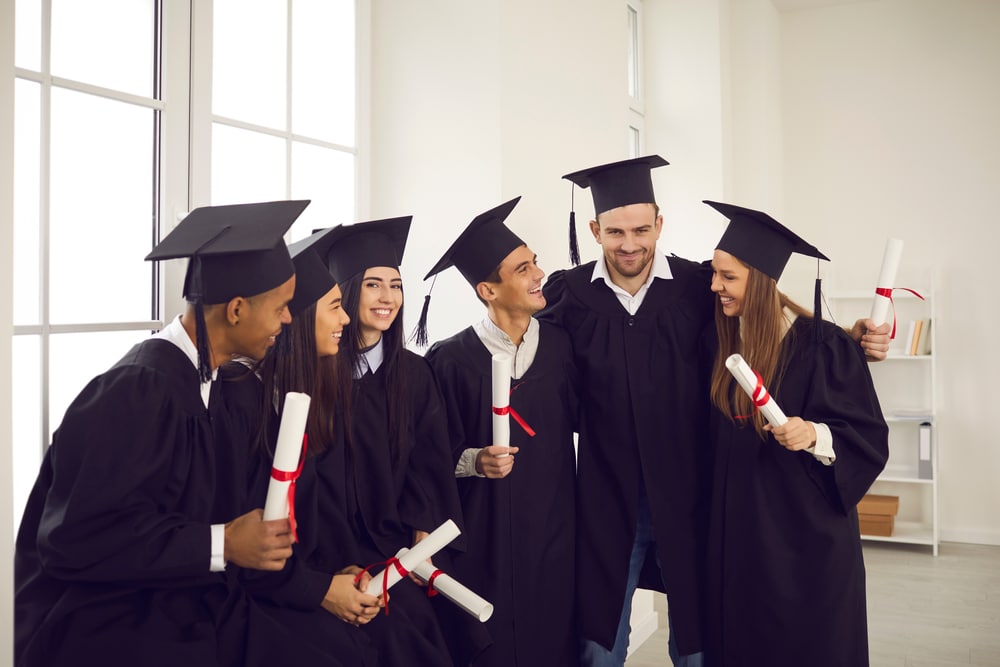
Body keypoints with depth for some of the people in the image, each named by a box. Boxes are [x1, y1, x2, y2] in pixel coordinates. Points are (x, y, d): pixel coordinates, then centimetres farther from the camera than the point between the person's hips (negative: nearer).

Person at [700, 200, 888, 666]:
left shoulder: (821, 346, -15)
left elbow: (870, 440, -13)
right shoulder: (721, 340, 1)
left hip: (803, 533, -5)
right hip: (735, 530, 5)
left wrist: (814, 436, -27)